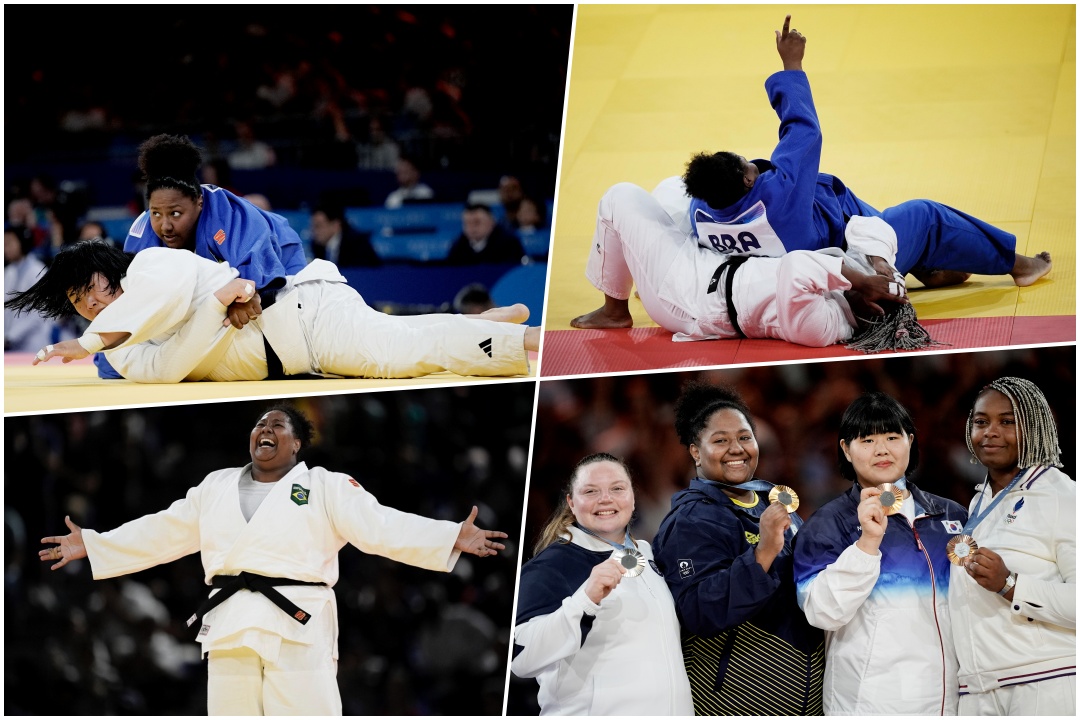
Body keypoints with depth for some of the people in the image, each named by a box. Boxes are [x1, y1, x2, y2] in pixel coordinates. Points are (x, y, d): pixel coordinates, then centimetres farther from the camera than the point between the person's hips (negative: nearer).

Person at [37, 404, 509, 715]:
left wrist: (453, 539, -17)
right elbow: (162, 532, 21)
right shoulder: (216, 487, 18)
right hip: (231, 624, 5)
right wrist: (90, 545, 17)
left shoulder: (325, 486, 5)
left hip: (297, 626, -4)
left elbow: (380, 525, -4)